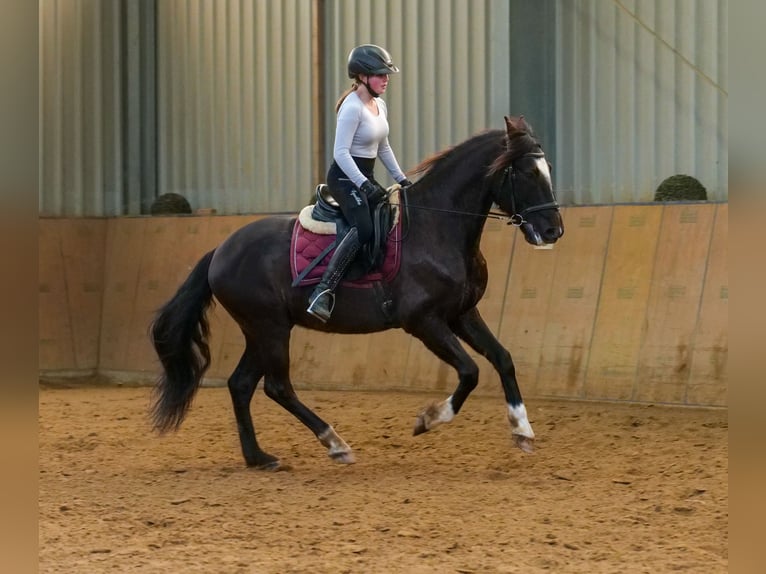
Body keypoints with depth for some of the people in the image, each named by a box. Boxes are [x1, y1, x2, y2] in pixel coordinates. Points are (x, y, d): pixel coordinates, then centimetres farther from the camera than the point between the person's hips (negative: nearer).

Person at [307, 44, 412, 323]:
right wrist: (364, 185, -29)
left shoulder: (380, 106, 11)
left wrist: (401, 179, 18)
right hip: (345, 177, -10)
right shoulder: (352, 108, -17)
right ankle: (324, 291, -36)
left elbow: (383, 147, 22)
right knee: (363, 229, -30)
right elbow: (341, 152, -23)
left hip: (366, 177, 10)